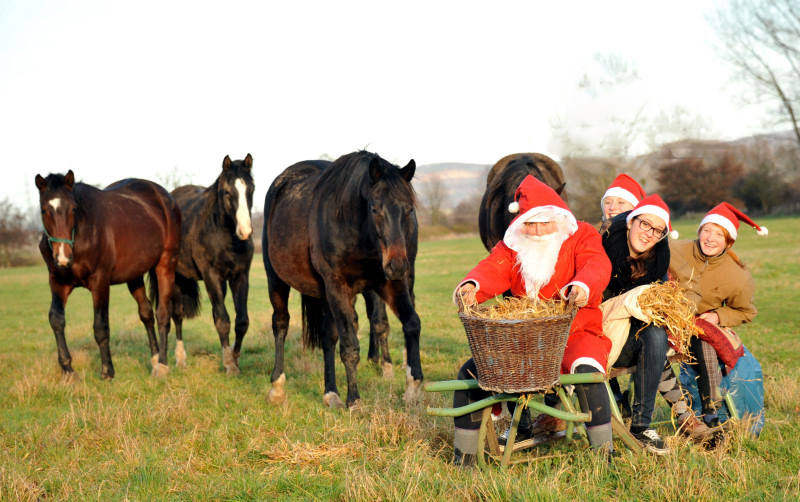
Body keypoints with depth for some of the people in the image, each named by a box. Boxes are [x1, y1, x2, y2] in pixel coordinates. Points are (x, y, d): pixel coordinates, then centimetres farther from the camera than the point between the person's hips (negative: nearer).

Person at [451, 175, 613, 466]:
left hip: (575, 333, -4)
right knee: (471, 371, -10)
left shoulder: (582, 238, 0)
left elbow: (597, 266, -20)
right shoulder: (512, 246, 11)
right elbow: (493, 270, -7)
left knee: (587, 371, -36)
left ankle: (604, 453, -23)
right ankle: (464, 454, 1)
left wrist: (582, 287, -45)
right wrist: (473, 286, -33)